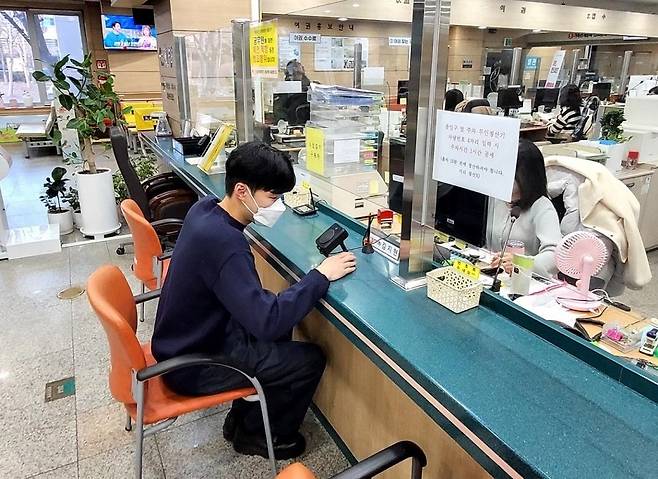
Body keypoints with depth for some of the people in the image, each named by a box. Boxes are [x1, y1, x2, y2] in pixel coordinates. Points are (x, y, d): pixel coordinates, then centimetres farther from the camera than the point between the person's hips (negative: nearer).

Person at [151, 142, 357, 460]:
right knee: (311, 360, -4)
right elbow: (267, 322, -38)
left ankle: (242, 415, 31)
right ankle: (253, 433, 20)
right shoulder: (223, 242, -35)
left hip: (188, 336, 9)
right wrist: (320, 276, -29)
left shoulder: (205, 208, -6)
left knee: (281, 325, 21)